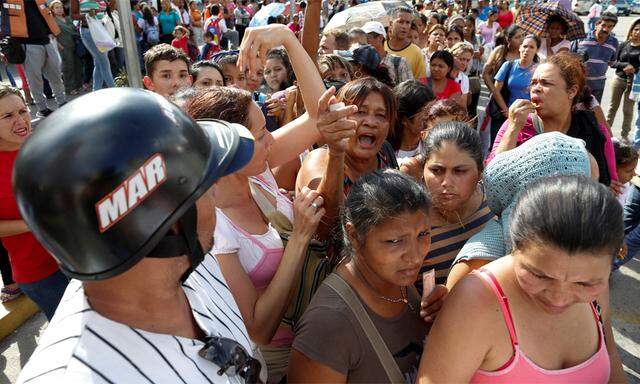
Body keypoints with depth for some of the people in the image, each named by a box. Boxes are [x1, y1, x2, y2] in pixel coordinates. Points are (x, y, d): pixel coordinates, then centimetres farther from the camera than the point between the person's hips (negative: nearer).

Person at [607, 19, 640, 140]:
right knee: (613, 106, 12)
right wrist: (625, 65, -18)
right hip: (619, 79, 1)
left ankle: (624, 134, 15)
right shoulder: (623, 45, 2)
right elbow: (613, 63, -1)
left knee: (628, 109, 5)